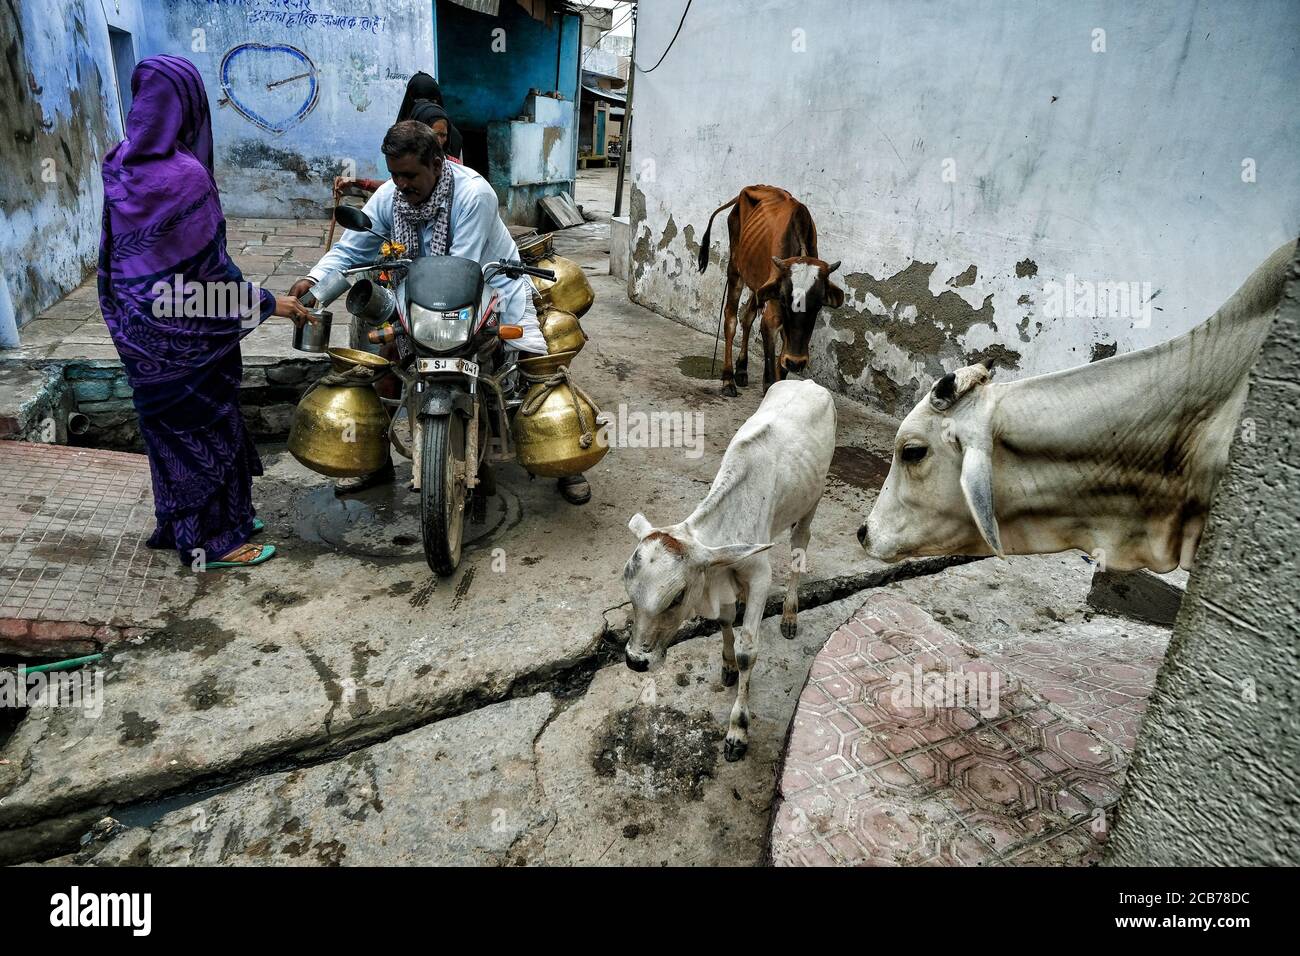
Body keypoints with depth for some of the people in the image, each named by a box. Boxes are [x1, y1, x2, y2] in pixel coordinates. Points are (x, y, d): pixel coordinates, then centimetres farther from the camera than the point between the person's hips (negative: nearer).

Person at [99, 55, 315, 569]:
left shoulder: (121, 164, 2)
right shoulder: (185, 175, -23)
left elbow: (115, 249, 10)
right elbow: (210, 265, -19)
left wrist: (125, 306, 22)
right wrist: (269, 303, -8)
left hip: (140, 323, 8)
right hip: (185, 329, -8)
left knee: (168, 421, 20)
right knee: (202, 424, 5)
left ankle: (181, 522, 36)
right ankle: (210, 540, 18)